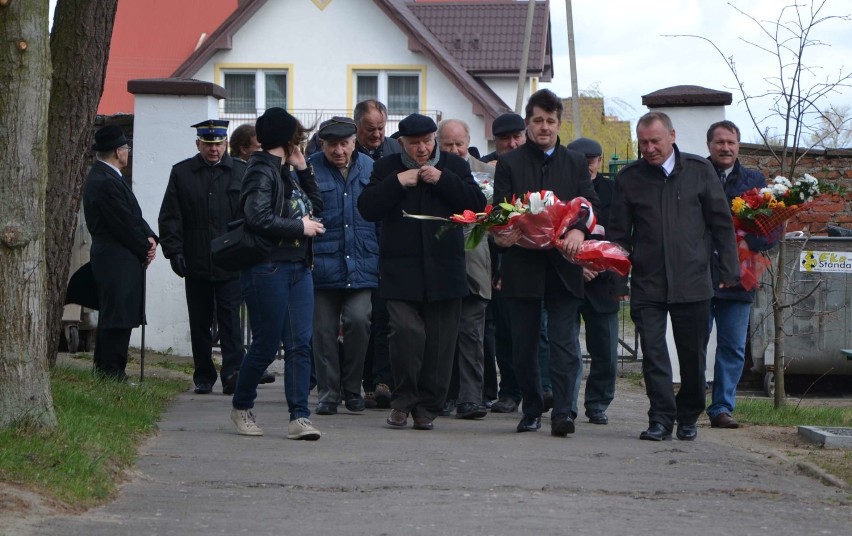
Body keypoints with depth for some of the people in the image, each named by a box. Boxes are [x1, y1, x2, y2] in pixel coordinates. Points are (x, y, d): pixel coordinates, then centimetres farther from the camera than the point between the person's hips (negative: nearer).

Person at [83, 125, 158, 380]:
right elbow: (124, 224, -18)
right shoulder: (105, 182, -19)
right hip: (117, 261, -11)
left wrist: (149, 238, 0)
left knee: (116, 318, 14)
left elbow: (132, 216, 15)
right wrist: (145, 249, -6)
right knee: (117, 318, -8)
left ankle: (106, 370, 19)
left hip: (118, 261, 11)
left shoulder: (104, 176, 15)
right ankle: (112, 373, -5)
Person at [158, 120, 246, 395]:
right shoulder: (181, 173, 8)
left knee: (229, 319, -7)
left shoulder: (242, 172, 7)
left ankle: (232, 373, -10)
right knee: (199, 323, 7)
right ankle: (203, 376, 15)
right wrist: (174, 251, -4)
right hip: (196, 264, 2)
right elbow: (170, 217, 6)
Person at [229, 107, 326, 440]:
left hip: (298, 268, 8)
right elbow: (258, 218, -22)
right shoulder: (262, 172, -10)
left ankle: (299, 417, -3)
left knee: (300, 344, -1)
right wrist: (301, 228, -13)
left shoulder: (288, 171, 16)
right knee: (266, 345, -1)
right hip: (267, 270, -8)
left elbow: (316, 207, 20)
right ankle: (241, 407, 19)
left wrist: (304, 169, 10)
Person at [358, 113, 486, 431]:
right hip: (401, 270, -1)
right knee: (406, 332, -15)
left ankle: (427, 406, 12)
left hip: (443, 270, 1)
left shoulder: (454, 167, 10)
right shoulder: (386, 168, 9)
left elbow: (477, 204, -1)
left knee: (440, 340, 1)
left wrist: (443, 180, -9)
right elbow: (367, 208, -1)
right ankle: (403, 400, 2)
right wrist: (397, 183, -10)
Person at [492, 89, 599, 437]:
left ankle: (563, 412, -11)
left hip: (563, 267, 0)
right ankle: (532, 410, 17)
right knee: (524, 344, 6)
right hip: (522, 265, 0)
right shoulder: (509, 164, 8)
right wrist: (502, 234, -23)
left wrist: (579, 229, -20)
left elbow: (590, 204, 1)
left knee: (565, 342, -8)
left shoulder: (576, 164, 13)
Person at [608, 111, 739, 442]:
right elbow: (619, 232, 7)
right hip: (647, 284, 0)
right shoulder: (629, 178, 4)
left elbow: (721, 224, 6)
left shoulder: (699, 171, 2)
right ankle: (661, 419, -1)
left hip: (692, 282, 0)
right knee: (653, 352, -6)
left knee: (693, 355, 7)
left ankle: (688, 418, 23)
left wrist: (729, 269, 3)